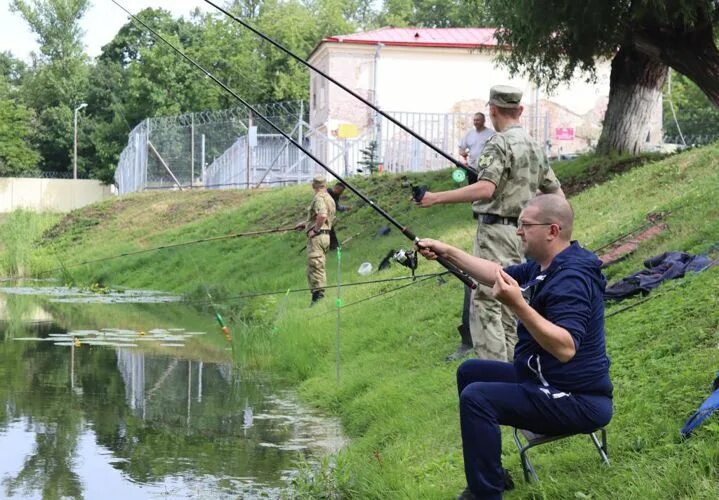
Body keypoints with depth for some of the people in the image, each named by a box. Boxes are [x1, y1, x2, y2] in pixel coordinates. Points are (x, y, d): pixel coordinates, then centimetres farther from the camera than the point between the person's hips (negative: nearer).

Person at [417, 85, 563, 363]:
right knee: (507, 305, 13)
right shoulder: (535, 146, 15)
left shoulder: (499, 144, -12)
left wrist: (437, 197, -28)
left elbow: (485, 189, -26)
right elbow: (556, 193, 19)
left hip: (496, 231, -9)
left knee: (485, 304, -9)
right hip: (521, 233, 9)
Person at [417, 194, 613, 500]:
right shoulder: (545, 266, 7)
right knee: (470, 372, 20)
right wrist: (448, 253, 10)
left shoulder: (571, 279, -25)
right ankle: (489, 475, 22)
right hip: (545, 381, 11)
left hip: (577, 401, -11)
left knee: (476, 398, -24)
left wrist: (517, 305, -42)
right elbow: (498, 275, 18)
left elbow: (565, 348, -37)